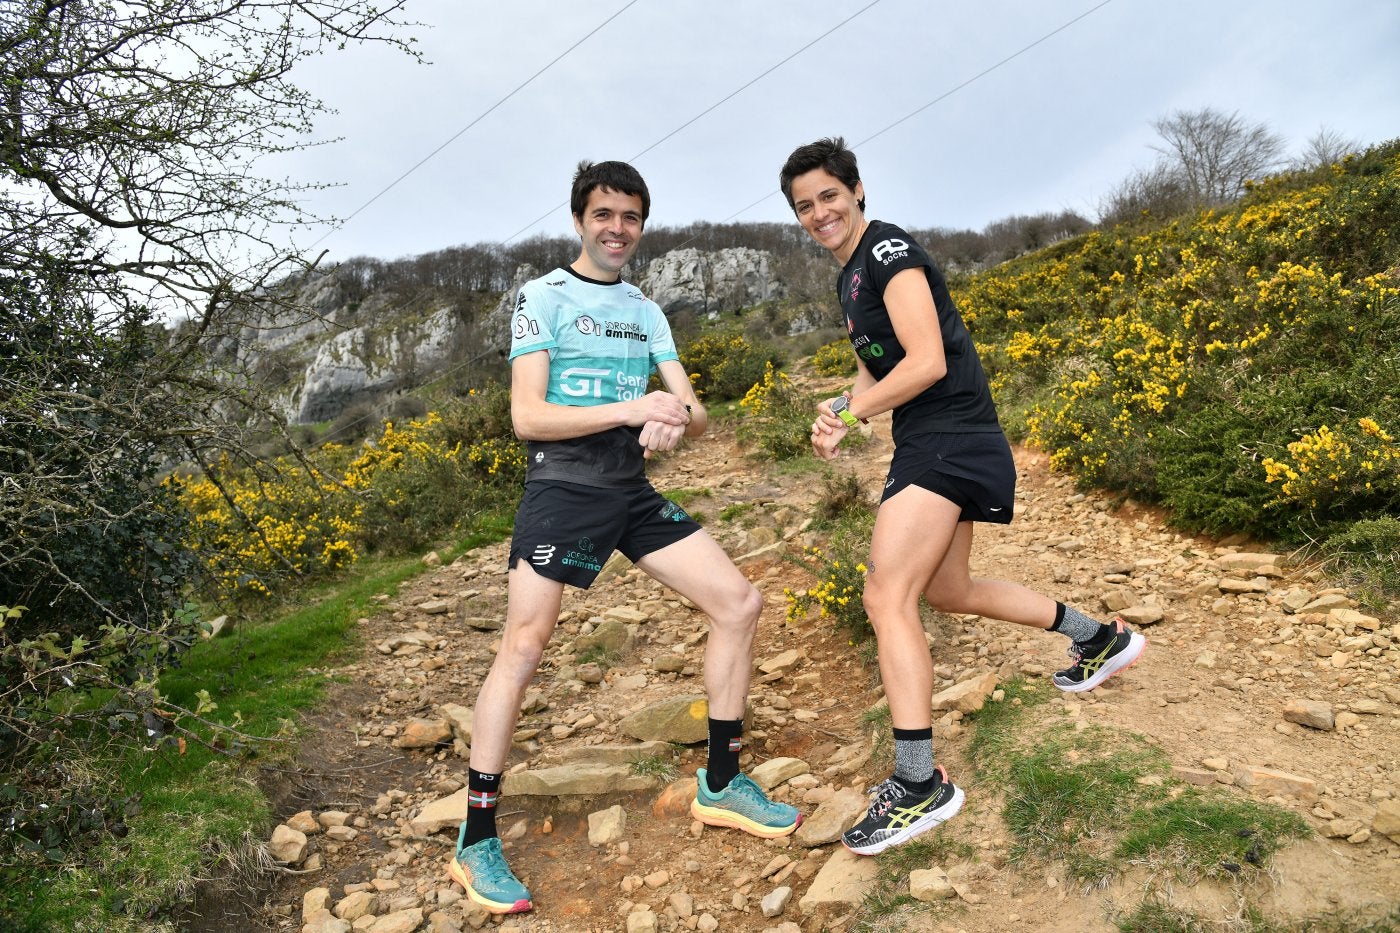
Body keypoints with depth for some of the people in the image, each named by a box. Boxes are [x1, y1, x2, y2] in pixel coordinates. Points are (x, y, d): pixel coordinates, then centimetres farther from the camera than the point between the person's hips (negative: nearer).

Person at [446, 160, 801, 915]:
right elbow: (526, 417, -12)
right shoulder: (543, 298, -1)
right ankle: (476, 843, 3)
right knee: (523, 646, -13)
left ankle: (720, 783, 14)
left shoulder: (647, 313, 17)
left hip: (633, 492, 6)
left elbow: (693, 411, 9)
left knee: (739, 602, 0)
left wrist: (677, 418, -16)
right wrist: (630, 409, -21)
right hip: (562, 490, -6)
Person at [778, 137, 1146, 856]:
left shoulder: (888, 248, -11)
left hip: (950, 440, -11)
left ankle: (920, 785, -10)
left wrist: (847, 414, -13)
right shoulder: (850, 277, 19)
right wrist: (838, 412, 0)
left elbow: (927, 362, -20)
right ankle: (1099, 637, 36)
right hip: (929, 445, 11)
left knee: (886, 599, -16)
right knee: (946, 590, 21)